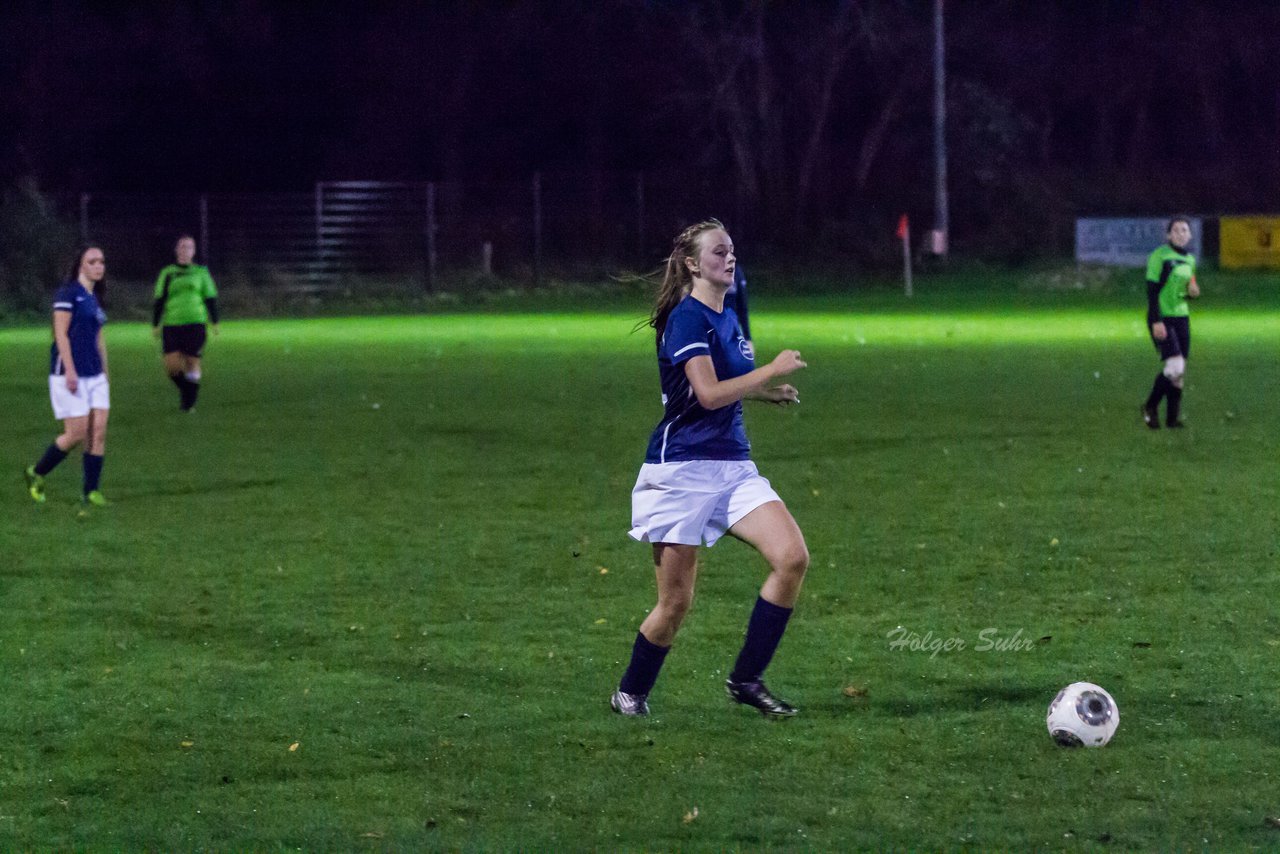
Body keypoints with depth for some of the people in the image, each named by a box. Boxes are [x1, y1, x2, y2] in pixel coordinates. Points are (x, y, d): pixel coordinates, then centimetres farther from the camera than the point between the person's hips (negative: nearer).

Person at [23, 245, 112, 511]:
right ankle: (36, 474, 12)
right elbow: (61, 334, -14)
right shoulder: (68, 293, -9)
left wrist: (105, 372, 19)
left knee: (98, 432, -1)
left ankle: (91, 493, 3)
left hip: (95, 375, 8)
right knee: (77, 433, -8)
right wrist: (70, 371, -19)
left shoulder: (95, 298, 15)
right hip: (69, 374, -8)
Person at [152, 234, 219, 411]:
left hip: (195, 324, -1)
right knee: (172, 365, -9)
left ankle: (189, 402, 9)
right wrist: (155, 325, 7)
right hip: (171, 325, 1)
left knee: (192, 363, -5)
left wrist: (215, 322, 7)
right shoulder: (167, 274, 9)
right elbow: (159, 301, 11)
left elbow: (210, 298, 12)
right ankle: (184, 389, 19)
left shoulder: (201, 272, 9)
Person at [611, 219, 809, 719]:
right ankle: (629, 693, 21)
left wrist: (765, 391, 15)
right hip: (682, 469, -7)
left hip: (732, 466, 7)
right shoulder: (687, 318, -12)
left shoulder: (727, 318, 14)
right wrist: (773, 370, -15)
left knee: (792, 557, -12)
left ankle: (746, 679, -3)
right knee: (676, 601, -2)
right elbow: (708, 394, -22)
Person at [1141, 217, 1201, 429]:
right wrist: (1156, 322, -20)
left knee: (1180, 371, 4)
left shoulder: (1189, 260, 14)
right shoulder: (1160, 256, -8)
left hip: (1181, 317, 7)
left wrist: (1192, 292, 1)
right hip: (1162, 319, -7)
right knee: (1174, 367, -17)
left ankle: (1173, 416, 10)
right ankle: (1150, 407, 1)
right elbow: (1152, 291, -13)